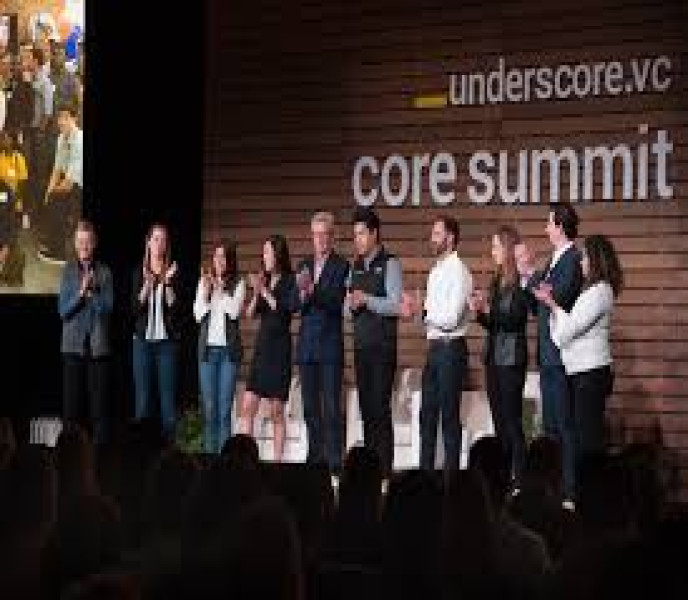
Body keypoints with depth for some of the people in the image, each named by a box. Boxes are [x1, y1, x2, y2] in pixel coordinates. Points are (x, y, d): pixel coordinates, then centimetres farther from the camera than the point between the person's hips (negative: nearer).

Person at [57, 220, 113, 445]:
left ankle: (100, 446, 5)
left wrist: (92, 291, -14)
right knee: (71, 402, -1)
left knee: (99, 402, -1)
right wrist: (81, 293, -14)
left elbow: (107, 307, -2)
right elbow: (63, 310, 0)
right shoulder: (68, 271, 4)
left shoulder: (104, 272, 4)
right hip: (73, 344, 0)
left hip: (98, 344, 0)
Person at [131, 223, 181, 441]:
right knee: (142, 396, 2)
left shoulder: (173, 272, 4)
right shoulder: (140, 273, 7)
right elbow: (136, 307, -1)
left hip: (166, 340, -1)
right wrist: (147, 285, -15)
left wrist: (167, 283, -16)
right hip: (143, 339, 1)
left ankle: (168, 440, -2)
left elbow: (175, 307, -4)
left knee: (167, 395, -4)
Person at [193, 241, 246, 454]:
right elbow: (198, 314, 2)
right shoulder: (204, 282, 9)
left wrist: (219, 288, -11)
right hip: (207, 348, 2)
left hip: (228, 349, -2)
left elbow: (234, 311, -11)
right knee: (209, 407, 2)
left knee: (225, 407, -4)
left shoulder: (238, 284, 2)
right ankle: (209, 452, 7)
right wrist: (206, 289, -8)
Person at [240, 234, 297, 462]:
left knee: (276, 411, -1)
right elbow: (250, 313, 6)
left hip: (279, 348, -5)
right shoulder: (263, 280, 11)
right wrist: (256, 293, -10)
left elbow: (287, 310, -15)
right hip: (261, 345, 5)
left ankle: (278, 459, 4)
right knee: (247, 407, -1)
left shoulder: (289, 281, -5)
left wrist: (264, 291, -13)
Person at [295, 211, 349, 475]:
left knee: (331, 406, -7)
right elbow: (295, 305, 6)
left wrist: (313, 290, -28)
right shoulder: (304, 265, 13)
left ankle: (334, 460, -6)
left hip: (330, 346, -5)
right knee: (310, 406, 8)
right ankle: (315, 456, 15)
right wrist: (302, 294, -15)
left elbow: (336, 302, -14)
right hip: (307, 344, 5)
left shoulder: (341, 266, -3)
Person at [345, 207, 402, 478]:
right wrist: (350, 303, -6)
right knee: (365, 406, 9)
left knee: (380, 407, -9)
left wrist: (367, 300, -22)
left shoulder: (389, 264, -6)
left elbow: (395, 305, -14)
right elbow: (346, 307, 16)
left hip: (382, 345, -7)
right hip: (361, 344, 7)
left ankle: (384, 469, -6)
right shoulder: (355, 266, 14)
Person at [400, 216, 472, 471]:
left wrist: (422, 311, -16)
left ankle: (451, 470, 2)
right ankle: (425, 469, 20)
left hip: (451, 348, -9)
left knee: (449, 415, -4)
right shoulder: (436, 271, 15)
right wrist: (416, 310, 0)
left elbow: (451, 318, -19)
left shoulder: (458, 271, -13)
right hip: (434, 347, 9)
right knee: (427, 413, 12)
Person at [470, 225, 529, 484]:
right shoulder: (496, 281, 14)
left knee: (511, 419, -8)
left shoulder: (520, 281, -10)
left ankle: (518, 475, -5)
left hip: (511, 357, -8)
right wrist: (479, 311, -2)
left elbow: (515, 318, -17)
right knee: (498, 419, 9)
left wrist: (488, 309, -25)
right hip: (493, 355, 8)